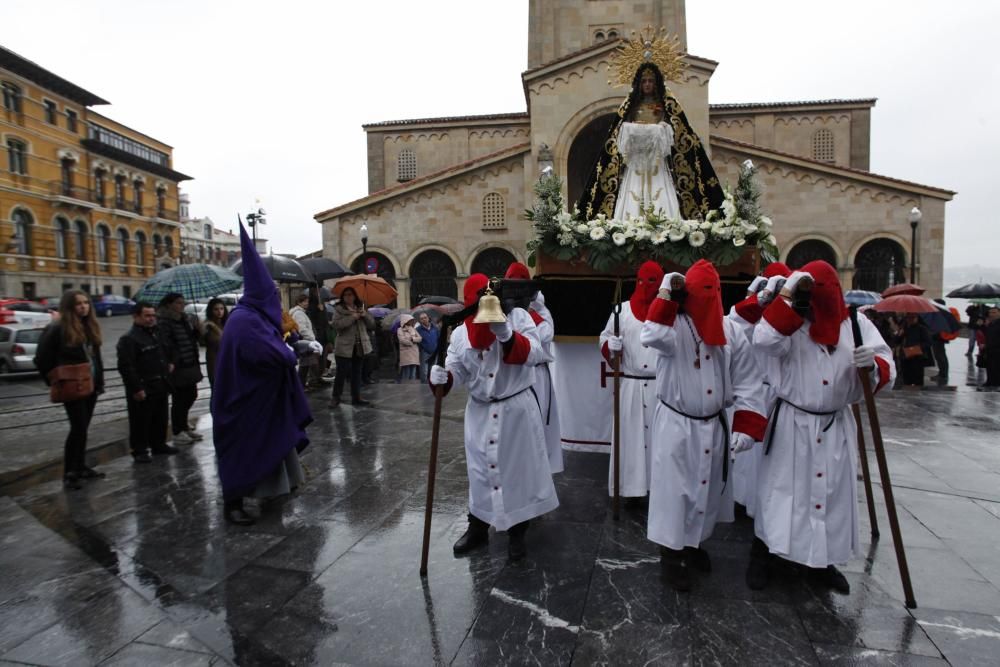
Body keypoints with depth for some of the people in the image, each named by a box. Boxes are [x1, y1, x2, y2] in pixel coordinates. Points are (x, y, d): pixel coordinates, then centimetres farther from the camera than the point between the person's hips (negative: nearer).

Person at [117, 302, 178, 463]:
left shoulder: (156, 334, 14)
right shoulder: (128, 339, -13)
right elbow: (125, 367, -19)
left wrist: (168, 365, 15)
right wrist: (136, 388, -21)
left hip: (160, 386, 8)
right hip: (142, 388, -8)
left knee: (160, 419, 17)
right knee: (140, 421, -1)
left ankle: (159, 444, 30)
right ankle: (139, 450, 10)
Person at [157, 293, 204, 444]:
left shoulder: (184, 319, 13)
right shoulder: (164, 321, -13)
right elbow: (164, 344, -21)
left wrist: (197, 330, 5)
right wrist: (169, 363, -25)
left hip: (190, 365, 8)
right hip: (177, 368, -8)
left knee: (191, 396, 17)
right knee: (179, 399, 3)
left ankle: (182, 425, 37)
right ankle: (178, 432, 18)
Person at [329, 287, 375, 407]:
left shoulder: (361, 308, 13)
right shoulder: (339, 309, -1)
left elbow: (372, 324, 10)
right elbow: (336, 324, -17)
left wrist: (365, 315, -8)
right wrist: (352, 317, -21)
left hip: (360, 346, 5)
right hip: (345, 347, -5)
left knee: (357, 373, 10)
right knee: (342, 373, -4)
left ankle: (356, 397, 18)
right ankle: (335, 397, 9)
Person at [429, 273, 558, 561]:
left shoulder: (518, 316, -8)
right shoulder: (460, 332, 1)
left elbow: (533, 354, -19)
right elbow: (456, 371, -1)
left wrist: (508, 336, -34)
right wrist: (441, 376, -23)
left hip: (517, 410, -2)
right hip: (480, 413, 3)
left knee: (518, 468, 9)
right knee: (480, 472, 14)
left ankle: (517, 534, 29)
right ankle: (477, 528, 35)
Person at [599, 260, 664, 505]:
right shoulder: (623, 310, 5)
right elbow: (605, 339, 7)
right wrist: (611, 348, -14)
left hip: (662, 386, 0)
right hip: (631, 385, 0)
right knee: (631, 435, 4)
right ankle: (632, 488, 15)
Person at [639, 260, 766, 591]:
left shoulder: (731, 331, -1)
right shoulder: (673, 324, -12)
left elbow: (747, 382, 0)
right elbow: (653, 338, -37)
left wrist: (746, 426, -6)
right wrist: (666, 296, -34)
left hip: (713, 426, 5)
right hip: (676, 425, -5)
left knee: (706, 488, 20)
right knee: (674, 490, 2)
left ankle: (694, 543, 42)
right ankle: (672, 554, 20)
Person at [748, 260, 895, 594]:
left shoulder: (856, 324, 1)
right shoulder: (788, 322, -7)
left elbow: (887, 369, -2)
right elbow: (764, 341, -28)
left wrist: (874, 365, -26)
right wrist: (788, 297, -28)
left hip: (836, 427, 4)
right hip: (791, 426, -3)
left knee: (833, 494, 14)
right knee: (782, 492, 4)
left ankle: (825, 562, 35)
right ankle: (760, 557, 22)